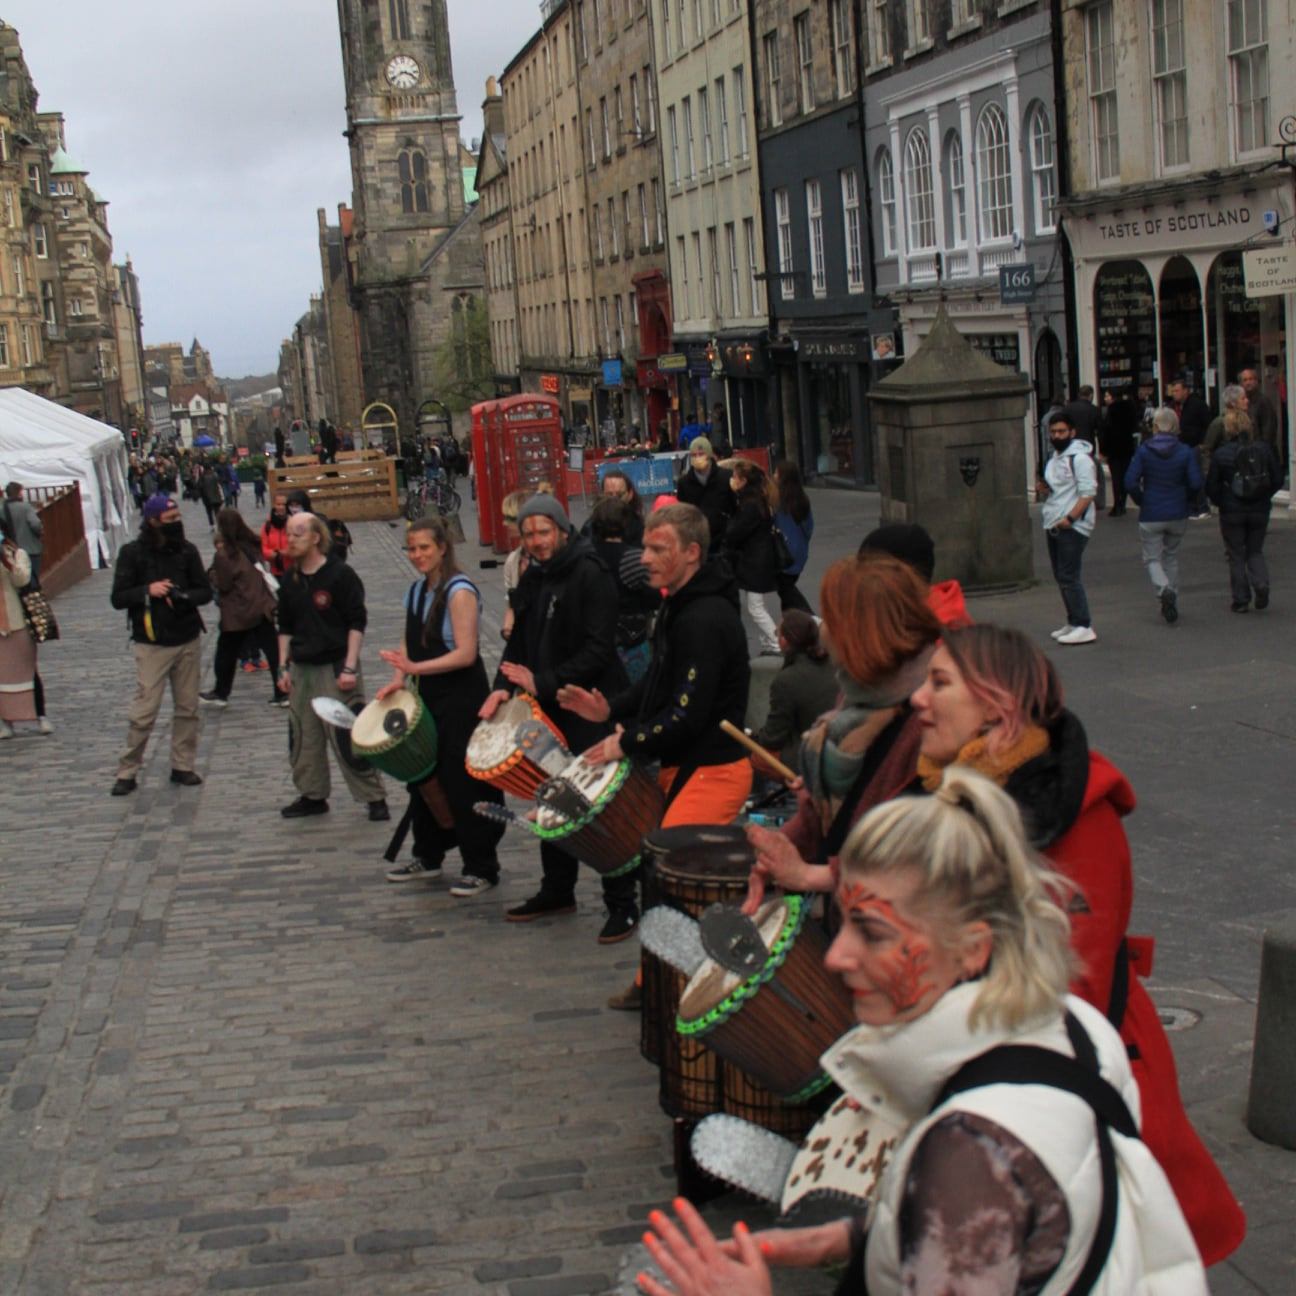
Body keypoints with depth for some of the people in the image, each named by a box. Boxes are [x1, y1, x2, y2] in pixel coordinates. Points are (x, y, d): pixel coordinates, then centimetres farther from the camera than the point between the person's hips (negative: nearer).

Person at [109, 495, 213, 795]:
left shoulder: (186, 550, 2)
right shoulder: (132, 553, -6)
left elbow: (205, 591, 3)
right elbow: (118, 598, -5)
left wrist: (183, 597, -17)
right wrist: (147, 590, -21)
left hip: (188, 641, 3)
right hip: (151, 644, -3)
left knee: (187, 708, 8)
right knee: (144, 710, -6)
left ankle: (183, 765, 19)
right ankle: (127, 771, 4)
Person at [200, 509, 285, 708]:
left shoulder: (225, 554, -17)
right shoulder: (252, 545, 2)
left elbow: (222, 584, -13)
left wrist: (211, 573, 4)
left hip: (237, 612, -5)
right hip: (262, 606, 5)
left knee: (226, 652, 12)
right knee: (272, 649, 5)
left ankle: (220, 693, 24)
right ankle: (281, 693, 6)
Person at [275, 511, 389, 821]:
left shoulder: (341, 575, -10)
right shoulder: (290, 580, 8)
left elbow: (357, 623, -10)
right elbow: (285, 627, 17)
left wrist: (349, 668, -15)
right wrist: (283, 666, 10)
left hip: (335, 667, -6)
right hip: (302, 668, 6)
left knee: (347, 737, -8)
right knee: (304, 737, 10)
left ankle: (374, 798, 2)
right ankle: (312, 795, 24)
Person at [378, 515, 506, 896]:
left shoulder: (459, 592, -15)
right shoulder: (416, 590, 10)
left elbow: (466, 653, -21)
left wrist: (414, 668, -26)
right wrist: (399, 678, 0)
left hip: (463, 700, -8)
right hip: (429, 697, 8)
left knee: (464, 782, -3)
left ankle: (481, 867, 7)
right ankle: (428, 856, 31)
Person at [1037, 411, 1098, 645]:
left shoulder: (1079, 457, -12)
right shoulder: (1054, 457, 17)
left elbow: (1089, 493, -18)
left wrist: (1070, 518, -26)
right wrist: (1042, 490, 8)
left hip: (1072, 527, -9)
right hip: (1054, 525, 9)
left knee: (1069, 577, -13)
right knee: (1061, 577, 12)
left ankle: (1084, 627, -12)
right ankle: (1073, 623, 20)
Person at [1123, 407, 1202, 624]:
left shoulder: (1143, 451, -8)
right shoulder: (1186, 452, -5)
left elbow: (1130, 482, -14)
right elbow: (1196, 483, -11)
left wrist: (1141, 501, 3)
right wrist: (1186, 501, 8)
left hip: (1151, 516, -2)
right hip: (1178, 515, 2)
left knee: (1152, 559, 7)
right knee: (1171, 557, 19)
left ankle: (1164, 590, -23)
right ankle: (1171, 604, 20)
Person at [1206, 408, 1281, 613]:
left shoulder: (1220, 454, -11)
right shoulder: (1264, 449, -3)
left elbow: (1211, 486, -8)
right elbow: (1277, 479, 1)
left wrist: (1220, 503, 9)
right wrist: (1264, 496, 14)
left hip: (1232, 511, -2)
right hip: (1260, 510, 2)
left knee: (1236, 556, 9)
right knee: (1255, 551, 17)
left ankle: (1241, 599, 8)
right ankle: (1261, 584, -8)